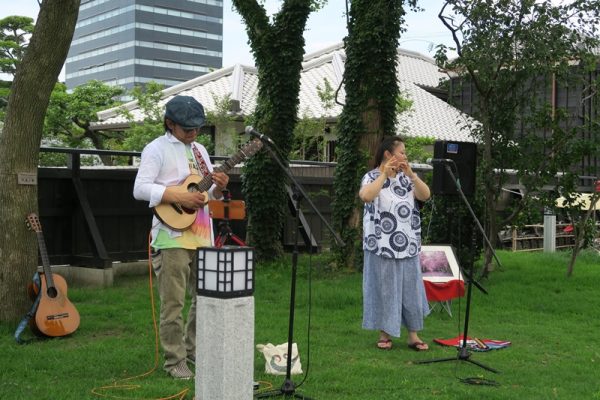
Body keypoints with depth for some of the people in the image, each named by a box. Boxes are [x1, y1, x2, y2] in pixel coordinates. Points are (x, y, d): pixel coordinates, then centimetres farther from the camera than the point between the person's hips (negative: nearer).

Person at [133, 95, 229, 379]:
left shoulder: (200, 150, 18)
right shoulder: (157, 149, -3)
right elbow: (140, 189, -14)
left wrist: (219, 188, -1)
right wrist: (180, 197, -21)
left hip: (202, 236, 7)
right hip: (172, 237, -7)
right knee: (173, 303, -3)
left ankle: (194, 350, 28)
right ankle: (175, 362, 8)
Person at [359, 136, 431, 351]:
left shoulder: (406, 178, 10)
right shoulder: (372, 177, -4)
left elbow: (425, 195, -3)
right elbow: (366, 196, -25)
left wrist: (411, 174, -13)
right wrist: (384, 174, -22)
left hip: (408, 245, 4)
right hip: (381, 245, -4)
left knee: (410, 288, 6)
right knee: (384, 288, 3)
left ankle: (413, 334, 15)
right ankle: (385, 333, 16)